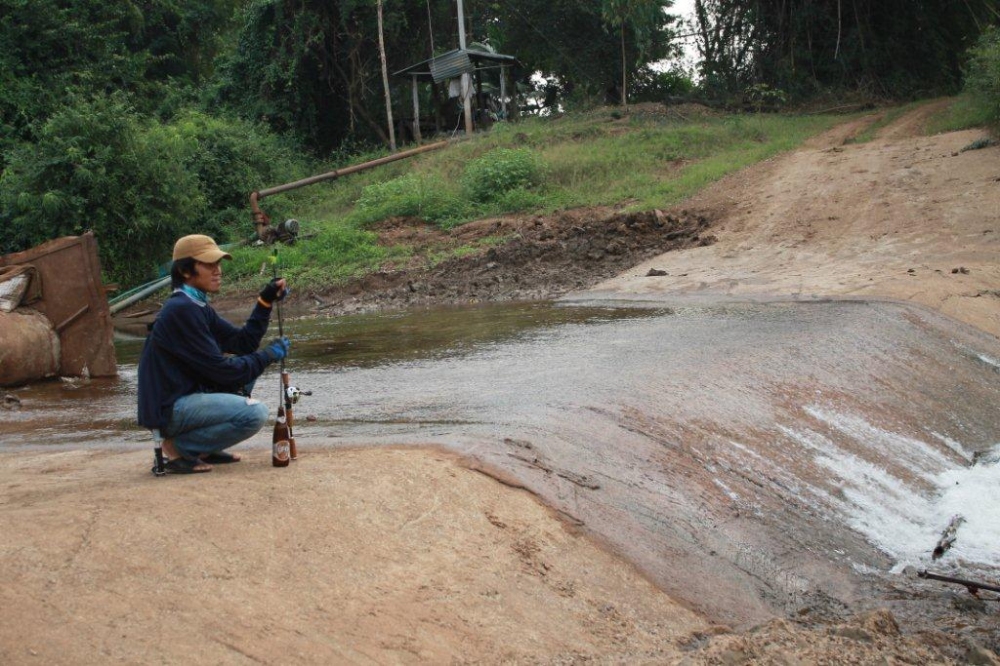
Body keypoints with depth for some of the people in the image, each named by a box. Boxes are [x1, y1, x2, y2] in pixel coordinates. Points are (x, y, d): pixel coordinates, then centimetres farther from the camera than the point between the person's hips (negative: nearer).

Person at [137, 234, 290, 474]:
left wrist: (265, 301, 2)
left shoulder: (198, 307, 11)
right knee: (255, 413, -21)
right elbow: (220, 370, -18)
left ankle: (205, 448, 13)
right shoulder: (182, 310, -19)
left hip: (186, 396, 10)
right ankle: (177, 447, -6)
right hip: (167, 410, -10)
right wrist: (269, 355, -8)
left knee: (245, 369, 17)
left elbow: (243, 344, 10)